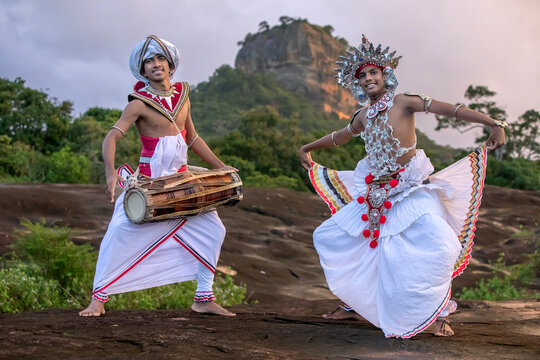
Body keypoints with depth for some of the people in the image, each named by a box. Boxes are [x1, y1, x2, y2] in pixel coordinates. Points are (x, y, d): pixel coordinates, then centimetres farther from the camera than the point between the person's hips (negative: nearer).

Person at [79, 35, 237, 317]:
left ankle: (203, 299, 12)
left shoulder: (182, 94, 7)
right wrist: (110, 172, -38)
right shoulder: (139, 103, -10)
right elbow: (112, 137, -21)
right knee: (121, 233, -12)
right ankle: (99, 298, 5)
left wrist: (220, 166, 13)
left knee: (212, 229, 1)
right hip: (148, 181, -5)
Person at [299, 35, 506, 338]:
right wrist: (308, 148, 39)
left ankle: (439, 312, -7)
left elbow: (451, 110, -15)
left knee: (439, 247, -27)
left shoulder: (403, 102, -7)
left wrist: (494, 124, -24)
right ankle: (356, 304, 20)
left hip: (411, 191, -6)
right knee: (328, 237, 7)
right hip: (374, 193, 6)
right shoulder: (363, 115, 9)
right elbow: (339, 137, 29)